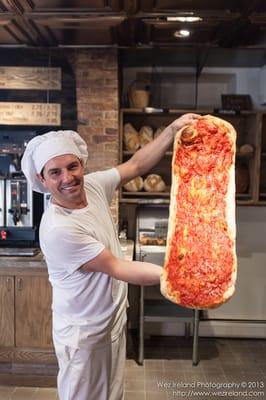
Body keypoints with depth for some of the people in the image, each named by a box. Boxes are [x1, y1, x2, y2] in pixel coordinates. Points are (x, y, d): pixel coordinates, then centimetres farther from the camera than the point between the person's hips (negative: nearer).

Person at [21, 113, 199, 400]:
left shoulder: (93, 185, -8)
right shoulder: (57, 229, -30)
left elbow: (136, 166, 3)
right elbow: (116, 268, -26)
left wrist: (173, 129, -6)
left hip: (115, 318, 7)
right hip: (85, 333, -6)